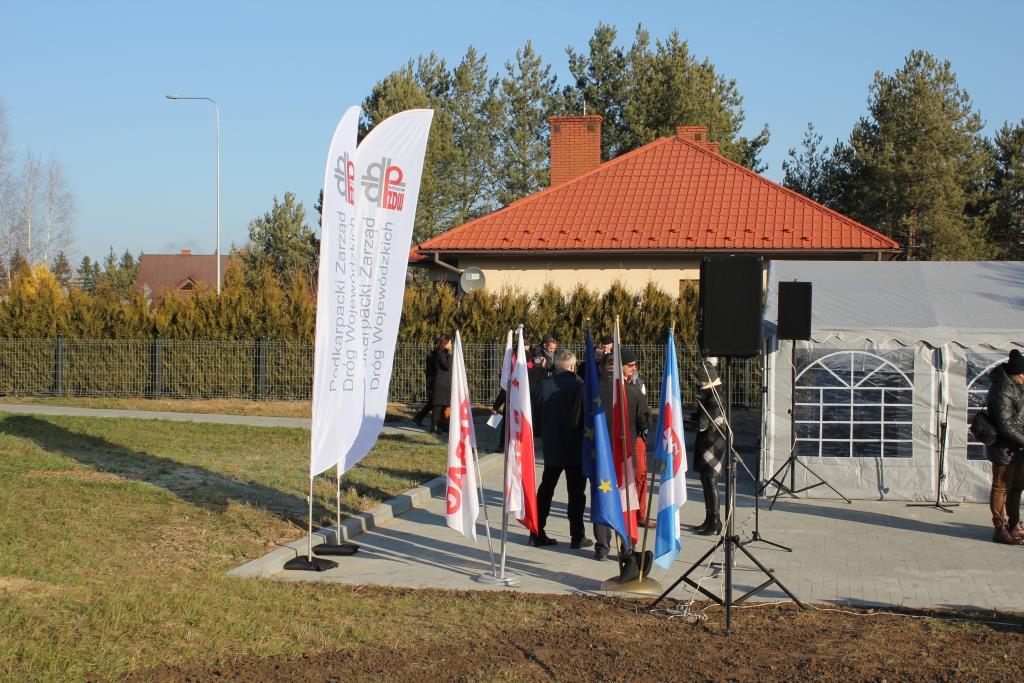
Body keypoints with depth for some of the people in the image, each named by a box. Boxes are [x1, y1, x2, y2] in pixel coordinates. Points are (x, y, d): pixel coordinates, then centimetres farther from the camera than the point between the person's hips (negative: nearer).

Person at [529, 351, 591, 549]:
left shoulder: (544, 384, -2)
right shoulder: (578, 385, -14)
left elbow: (536, 415, 3)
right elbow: (583, 416, -13)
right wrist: (586, 439, 2)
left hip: (550, 446, 4)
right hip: (575, 448, -4)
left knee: (545, 490, 13)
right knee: (576, 493, 4)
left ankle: (537, 533, 13)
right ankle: (577, 537, 7)